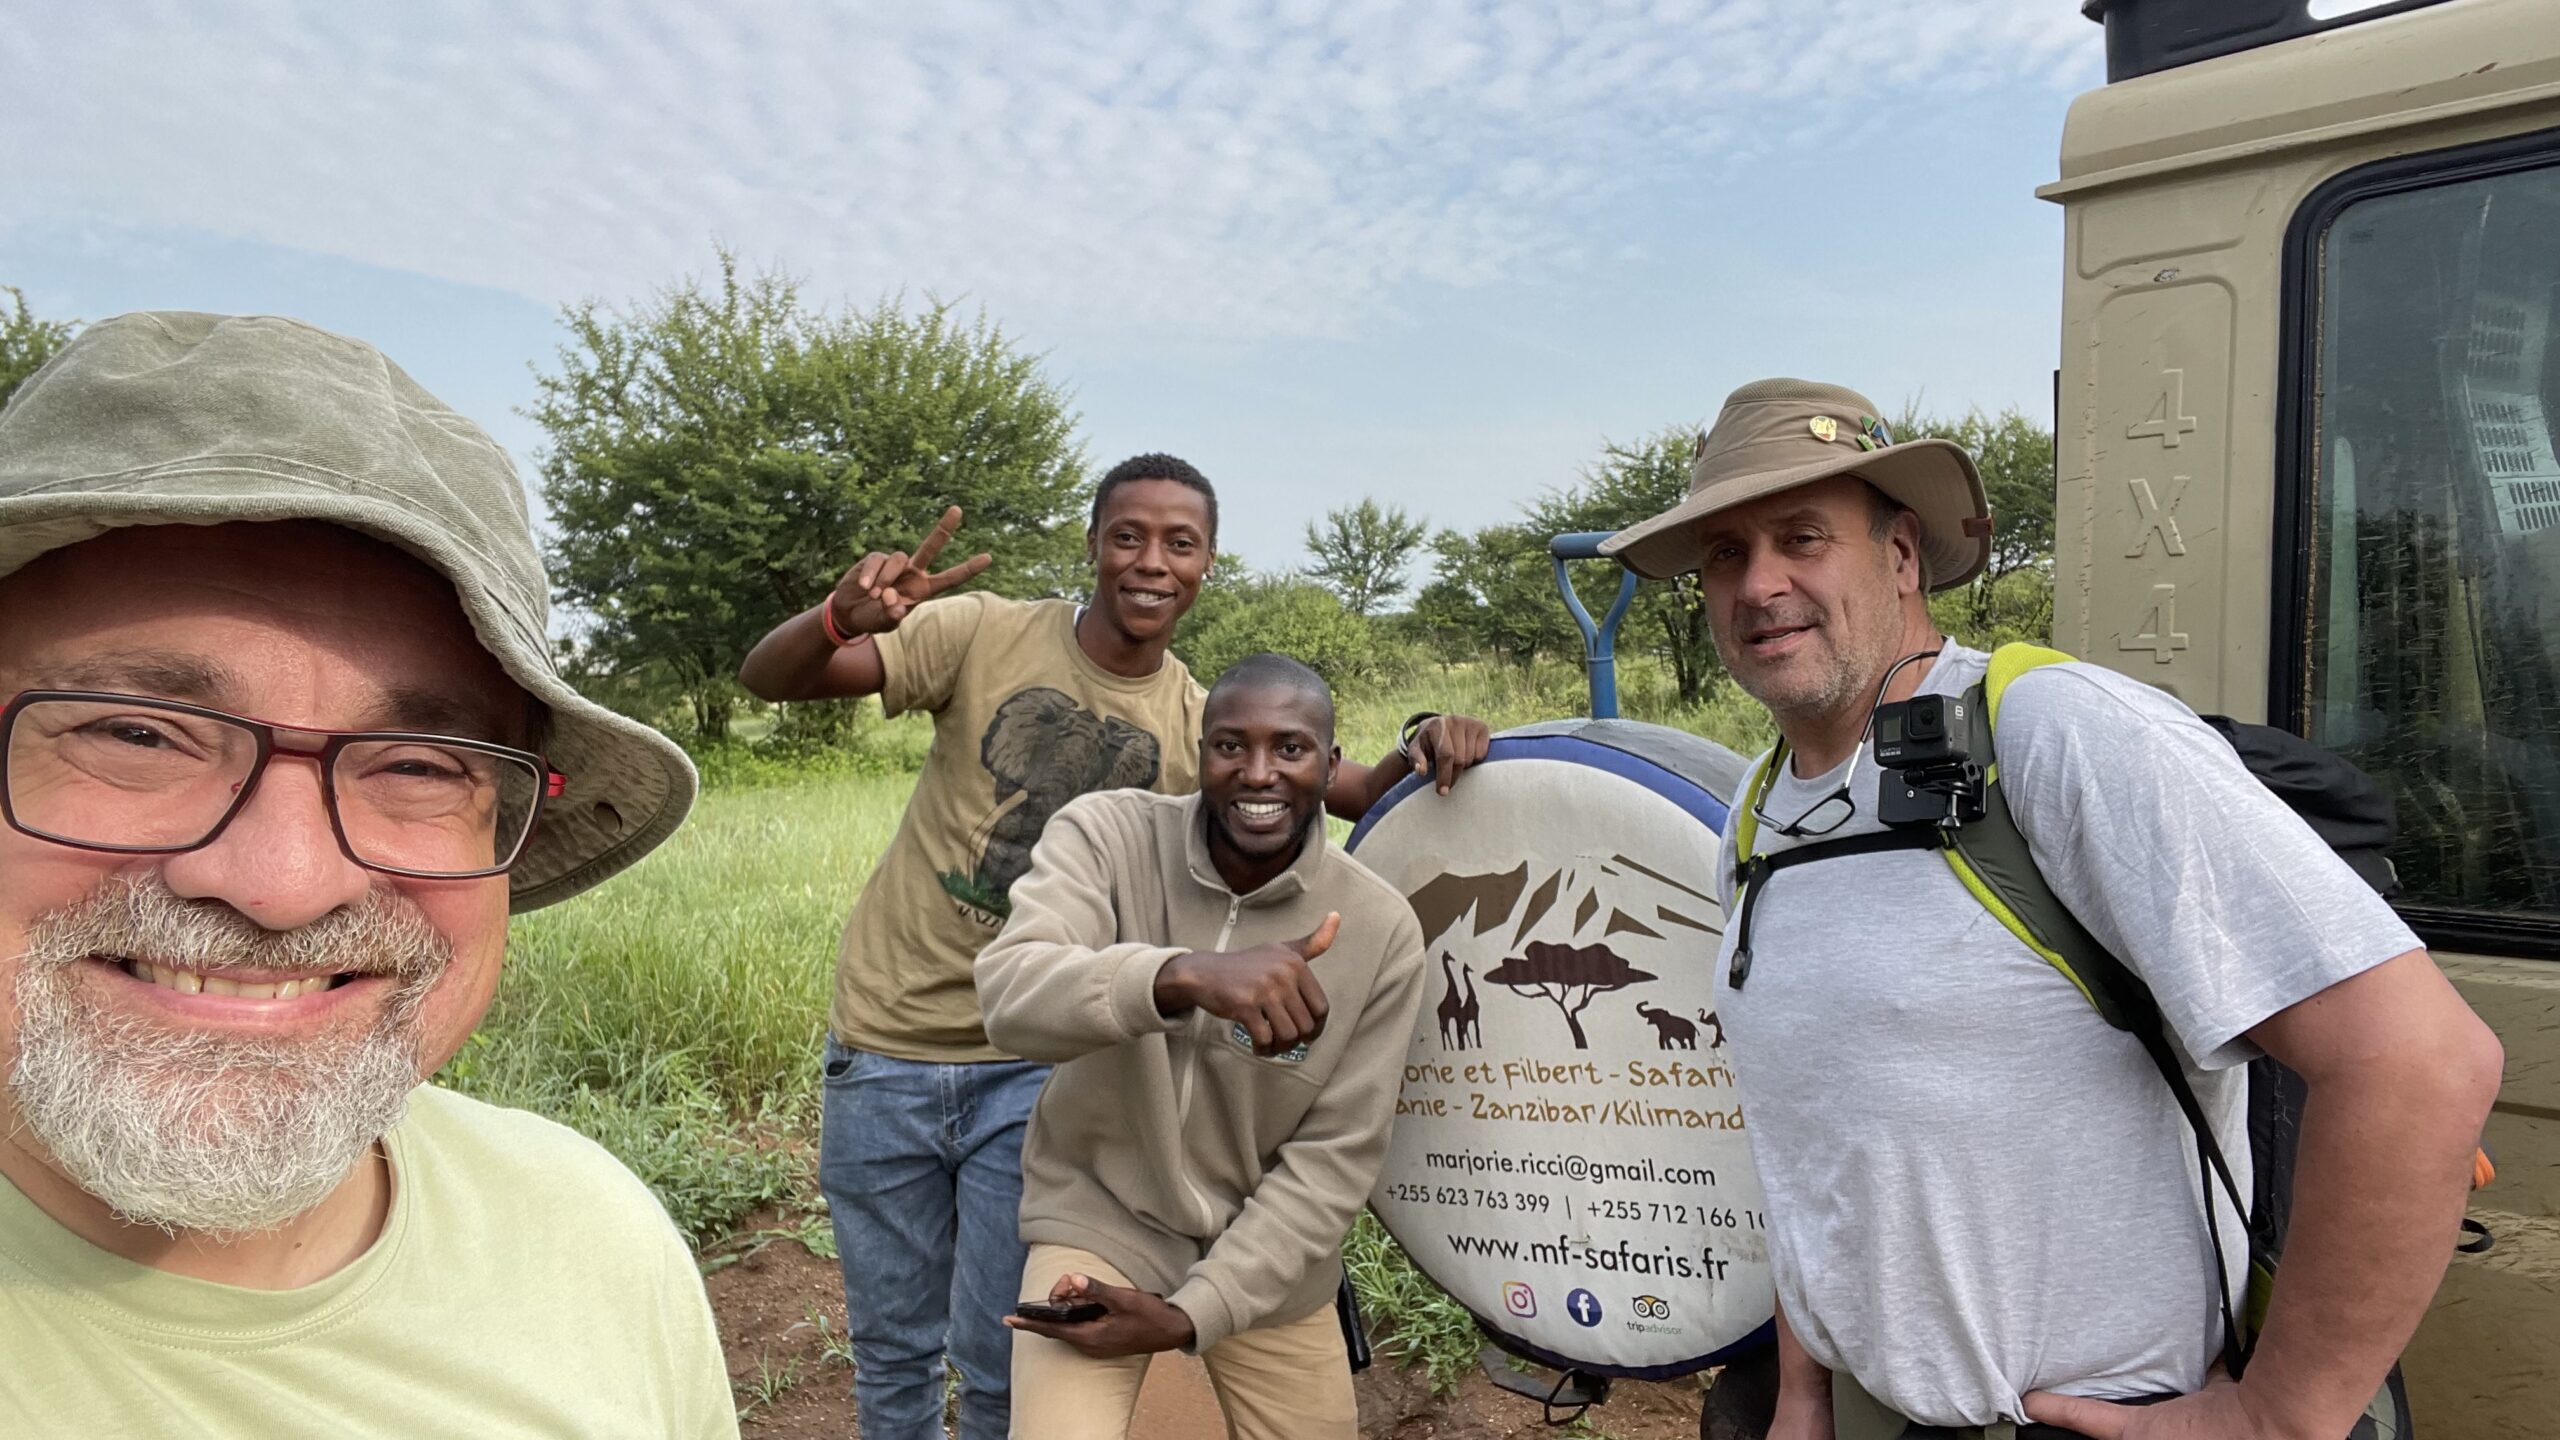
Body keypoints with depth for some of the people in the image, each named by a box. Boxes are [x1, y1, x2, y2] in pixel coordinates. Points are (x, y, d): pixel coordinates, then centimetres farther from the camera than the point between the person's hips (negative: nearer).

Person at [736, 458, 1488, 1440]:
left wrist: (1423, 746, -25)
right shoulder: (987, 635, -9)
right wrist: (842, 618, -35)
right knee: (892, 1350, 16)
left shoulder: (1204, 728, -4)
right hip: (888, 1043, 0)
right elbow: (768, 681, -13)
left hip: (1034, 1068, 0)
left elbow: (1357, 796, -3)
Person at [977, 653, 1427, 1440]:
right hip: (1099, 1221, -1)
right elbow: (1010, 997, -32)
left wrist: (1192, 1313, -18)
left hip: (1268, 1256, 2)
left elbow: (1336, 1158, -11)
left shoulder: (1381, 928, -14)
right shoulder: (1103, 835, -16)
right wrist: (1183, 975, -50)